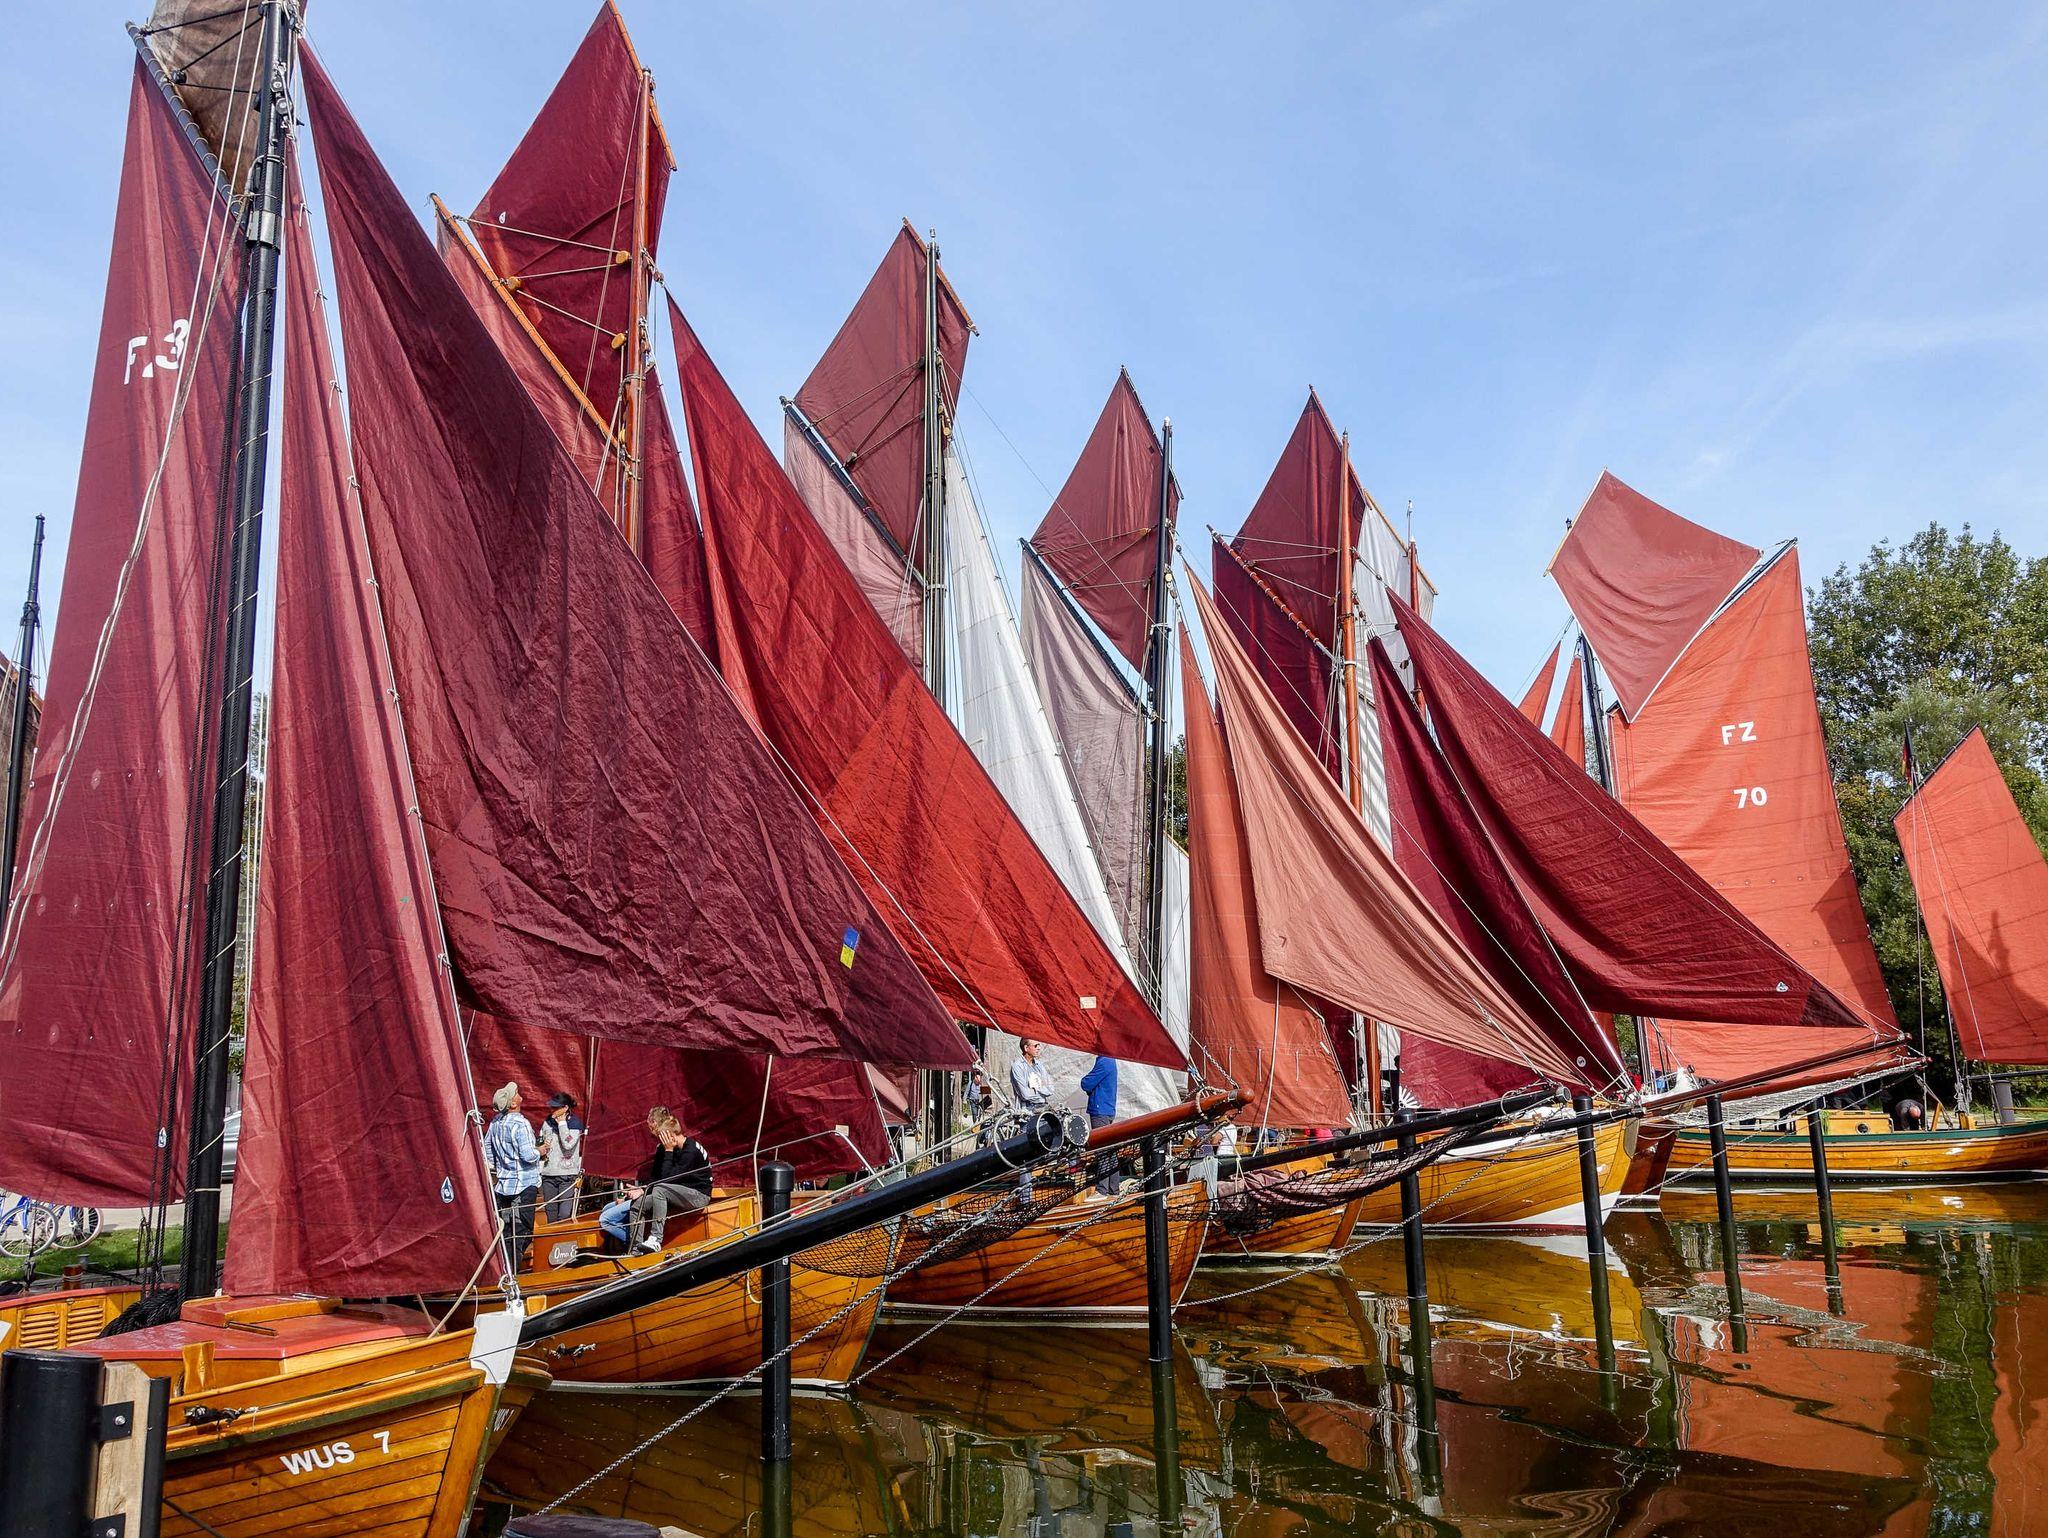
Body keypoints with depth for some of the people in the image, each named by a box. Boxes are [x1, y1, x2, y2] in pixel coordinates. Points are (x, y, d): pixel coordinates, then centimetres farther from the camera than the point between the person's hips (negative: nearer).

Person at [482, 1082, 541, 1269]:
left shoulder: (495, 1122, 5)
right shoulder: (520, 1124, -19)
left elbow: (486, 1148, 15)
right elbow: (528, 1155, -23)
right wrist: (540, 1151, -3)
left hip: (503, 1184, 7)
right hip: (524, 1184, -7)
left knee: (505, 1229, 15)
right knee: (522, 1231, 0)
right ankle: (513, 1270, -3)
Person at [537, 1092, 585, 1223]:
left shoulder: (575, 1122, -5)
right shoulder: (547, 1123, 9)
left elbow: (568, 1144, -19)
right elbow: (540, 1145, 21)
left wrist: (561, 1122, -13)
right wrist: (540, 1150, -2)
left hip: (567, 1174, -5)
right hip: (548, 1174, 5)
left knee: (565, 1215, -11)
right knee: (551, 1215, 8)